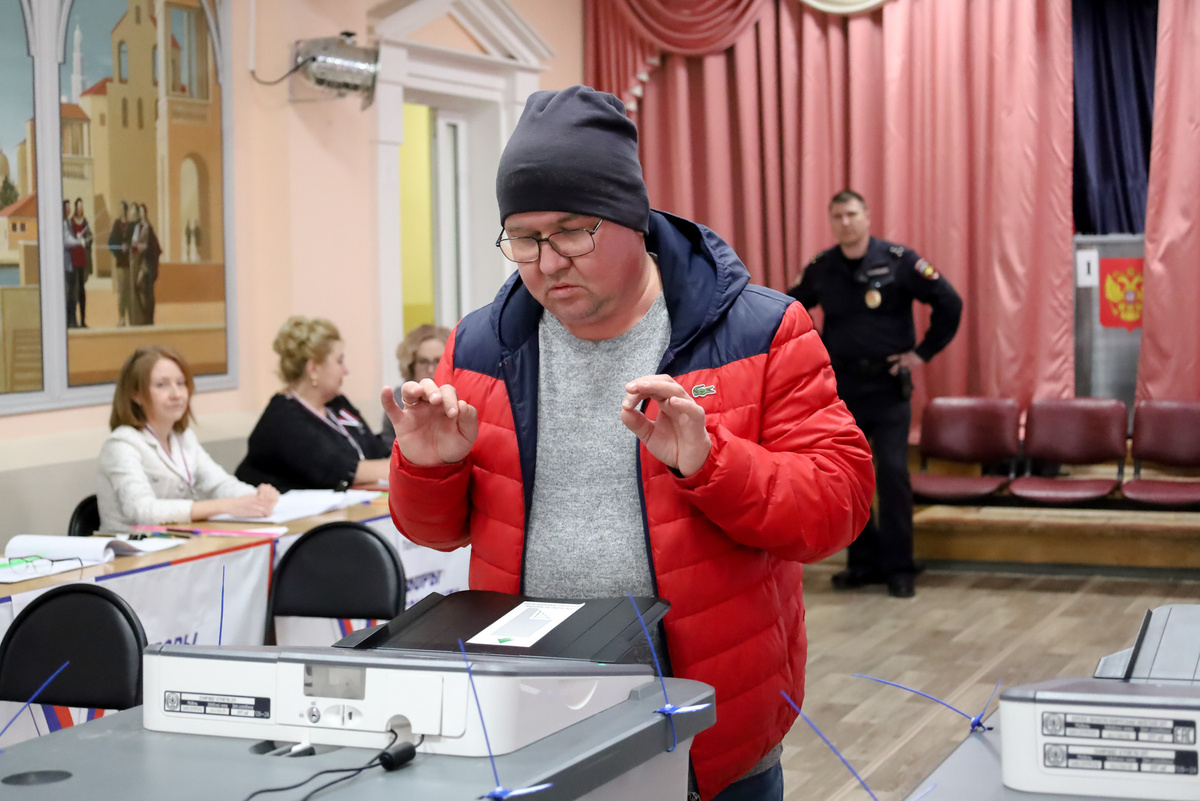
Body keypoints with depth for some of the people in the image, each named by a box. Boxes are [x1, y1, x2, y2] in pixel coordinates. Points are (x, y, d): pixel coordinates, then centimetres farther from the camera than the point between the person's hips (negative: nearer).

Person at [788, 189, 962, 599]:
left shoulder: (898, 261, -7)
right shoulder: (821, 268, 3)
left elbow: (949, 303, -6)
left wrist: (922, 352, -6)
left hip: (887, 386, -3)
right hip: (840, 388, 4)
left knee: (892, 473, -6)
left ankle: (898, 568, 3)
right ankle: (863, 562, 17)